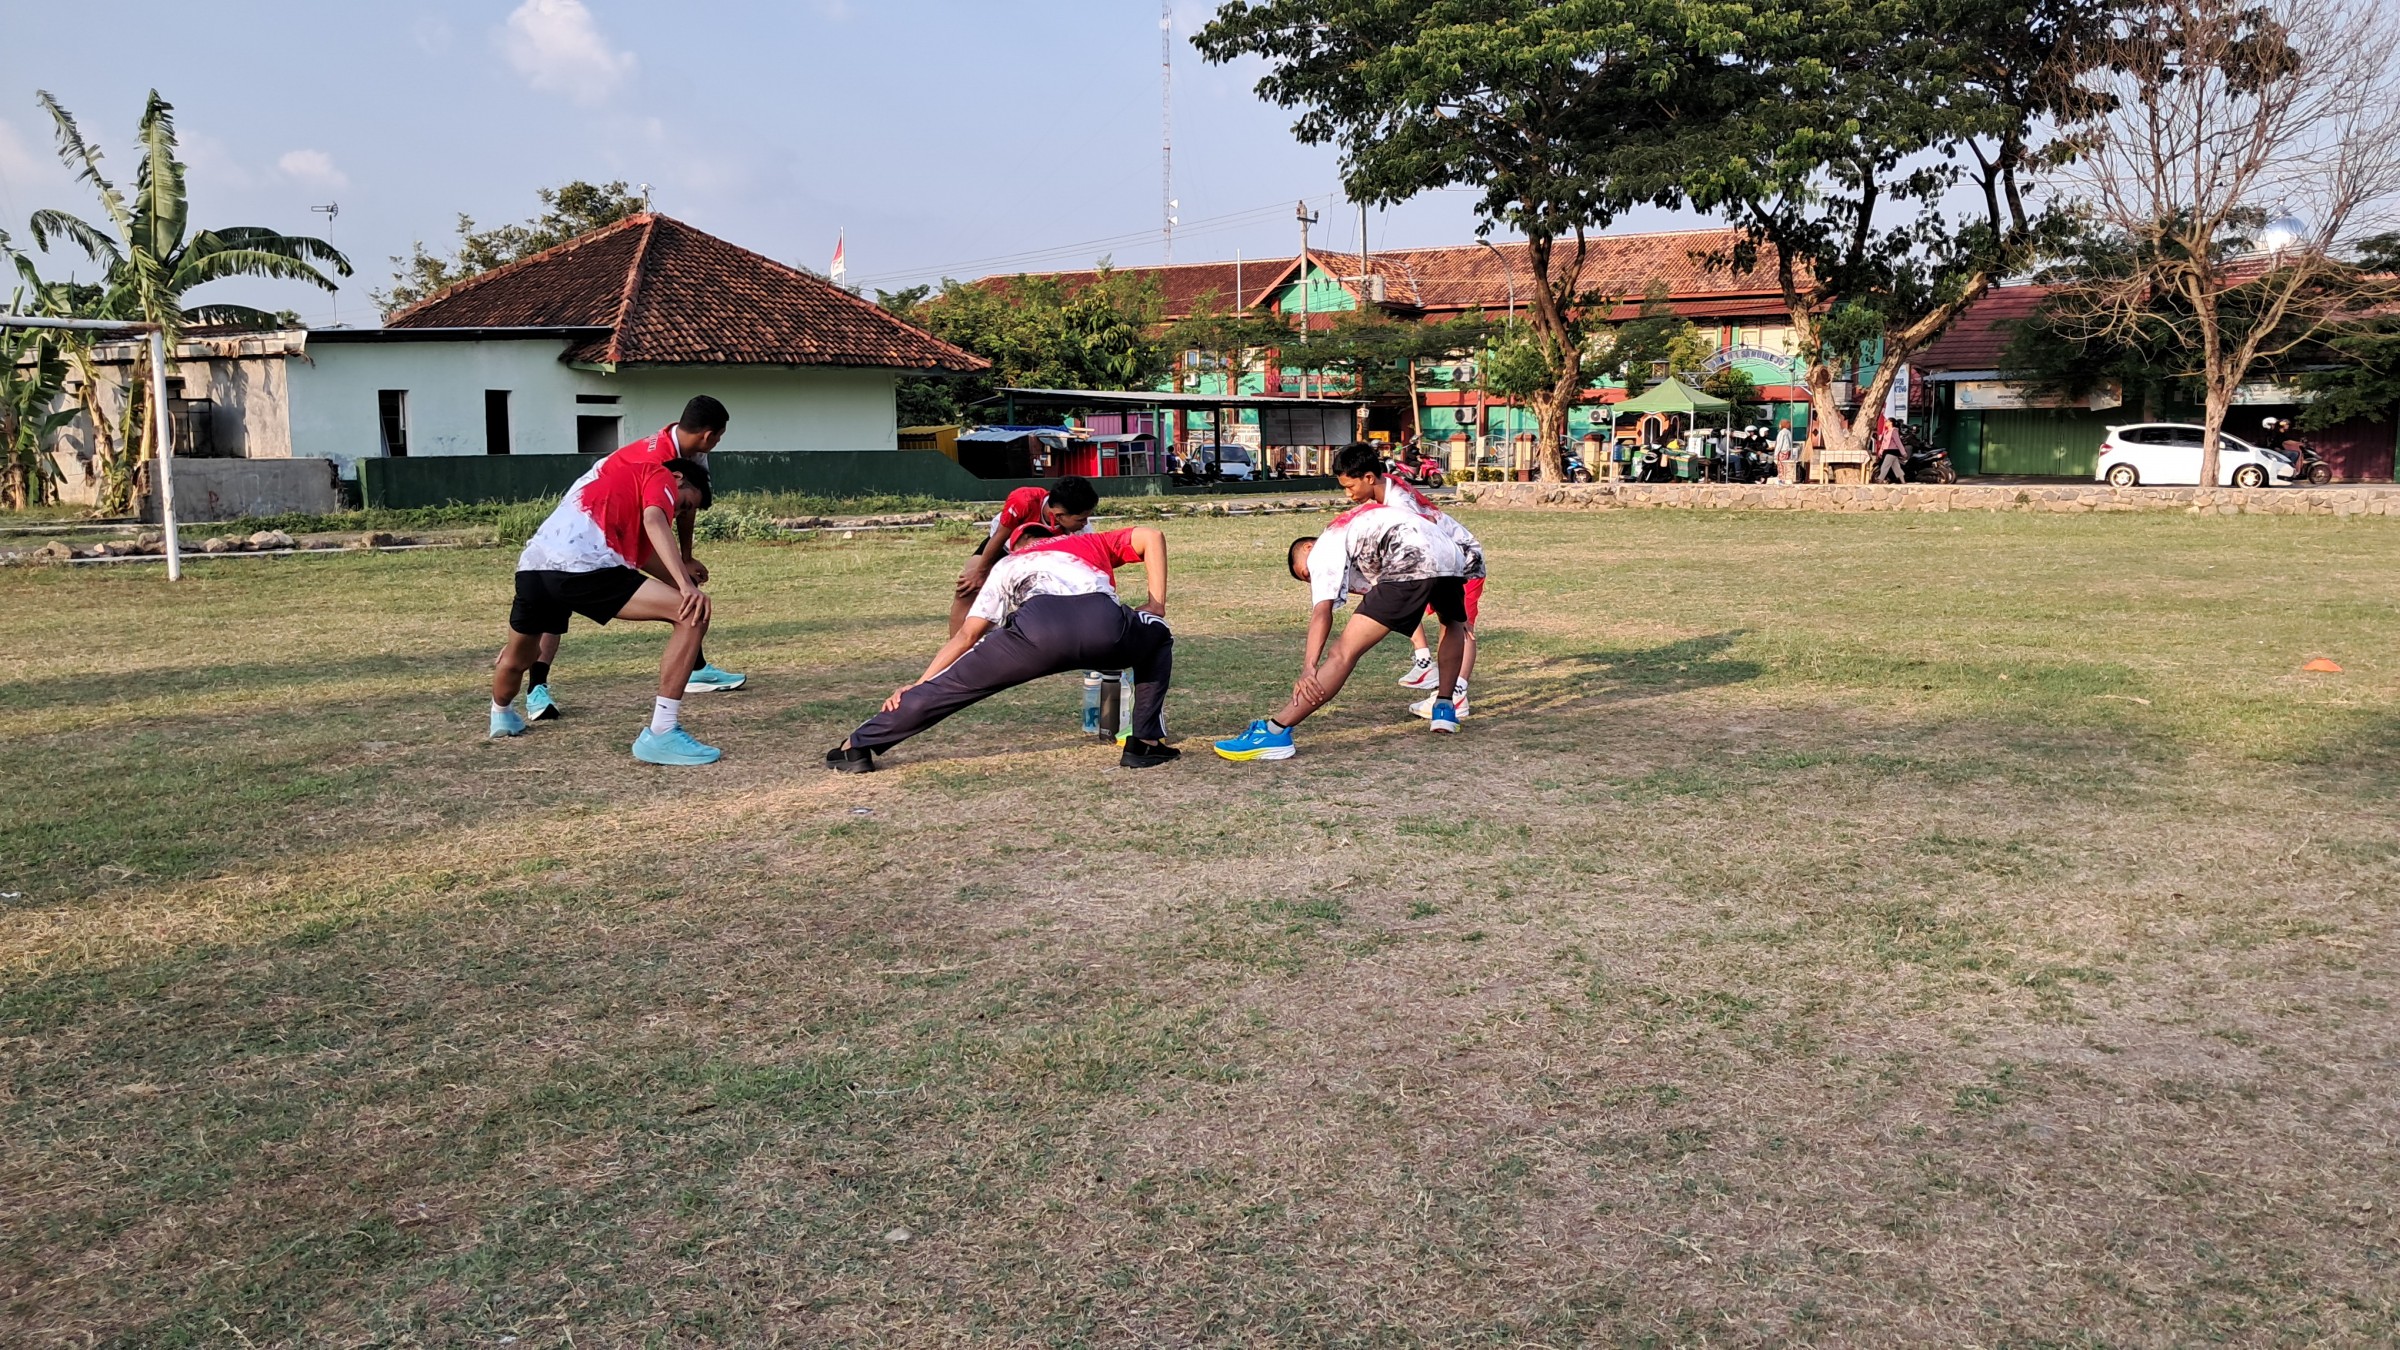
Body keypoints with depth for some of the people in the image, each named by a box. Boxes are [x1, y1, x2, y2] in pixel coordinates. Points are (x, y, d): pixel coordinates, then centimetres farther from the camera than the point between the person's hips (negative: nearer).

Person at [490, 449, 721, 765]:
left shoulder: (616, 475, 38)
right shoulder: (660, 475, 14)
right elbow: (654, 521, -8)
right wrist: (687, 585, -19)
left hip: (531, 566, 9)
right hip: (583, 568, -9)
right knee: (693, 615, -10)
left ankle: (501, 715, 66)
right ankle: (661, 735, -14)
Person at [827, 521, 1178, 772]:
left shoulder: (1007, 565, 37)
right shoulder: (1090, 543, 41)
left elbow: (967, 634, 29)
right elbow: (1151, 536, 24)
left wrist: (918, 684, 30)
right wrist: (1156, 608, 27)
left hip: (1038, 626, 0)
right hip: (1105, 624, 0)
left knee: (951, 684, 15)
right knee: (1158, 639, 32)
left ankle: (858, 746, 20)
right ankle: (1146, 743, 22)